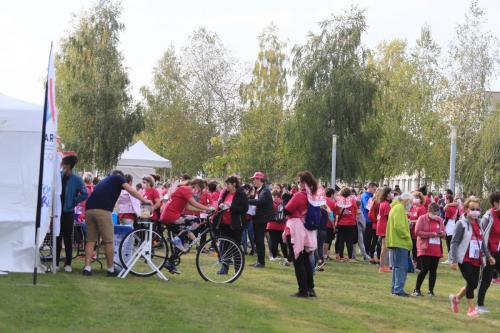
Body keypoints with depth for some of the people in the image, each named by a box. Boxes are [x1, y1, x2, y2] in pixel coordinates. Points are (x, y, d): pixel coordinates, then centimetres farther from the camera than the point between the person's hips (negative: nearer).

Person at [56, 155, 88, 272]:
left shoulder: (76, 179, -6)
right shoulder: (58, 176, 2)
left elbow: (84, 194, -6)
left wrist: (73, 201, -7)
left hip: (68, 211, -3)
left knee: (68, 238, 2)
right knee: (57, 237, 6)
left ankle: (68, 263, 9)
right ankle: (56, 262, 12)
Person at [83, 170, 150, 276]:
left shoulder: (103, 181, 35)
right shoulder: (118, 178, 16)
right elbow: (130, 190, 1)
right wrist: (144, 200, 4)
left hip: (89, 210, 7)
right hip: (103, 211, -7)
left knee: (91, 240, 12)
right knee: (108, 241, 3)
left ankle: (87, 268, 6)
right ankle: (111, 269, 9)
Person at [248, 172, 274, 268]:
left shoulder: (265, 191, -14)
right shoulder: (258, 191, 15)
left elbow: (260, 201, -29)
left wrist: (247, 201, -27)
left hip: (262, 219, -9)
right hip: (257, 219, 9)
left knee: (260, 240, -7)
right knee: (257, 240, 12)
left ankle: (261, 262, -1)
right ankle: (259, 261, 19)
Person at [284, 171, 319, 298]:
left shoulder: (299, 195, -17)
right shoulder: (312, 196, 7)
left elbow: (286, 210, -13)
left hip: (296, 231, -8)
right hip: (308, 232, 8)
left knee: (298, 261, -2)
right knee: (306, 261, 16)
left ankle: (303, 291, -2)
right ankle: (310, 289, 19)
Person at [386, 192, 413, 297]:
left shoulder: (396, 207, 21)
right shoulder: (400, 208, -12)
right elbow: (399, 226, -22)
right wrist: (407, 237, -14)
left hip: (395, 242, 11)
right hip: (400, 242, -11)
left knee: (397, 267, 14)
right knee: (401, 267, -10)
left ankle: (395, 288, 18)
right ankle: (398, 289, -12)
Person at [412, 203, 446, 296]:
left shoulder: (440, 220, 12)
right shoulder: (422, 218, -3)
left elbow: (444, 234, 17)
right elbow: (417, 232, -11)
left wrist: (442, 234, -8)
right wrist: (431, 234, -18)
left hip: (436, 249, 5)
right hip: (425, 249, -5)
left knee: (433, 270, 5)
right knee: (425, 269, -11)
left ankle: (431, 290, 13)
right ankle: (417, 289, 3)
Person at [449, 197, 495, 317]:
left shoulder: (478, 224, 12)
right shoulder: (461, 224, -9)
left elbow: (482, 242, 19)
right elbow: (454, 242, -11)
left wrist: (488, 256, 13)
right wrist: (453, 260, -15)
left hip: (476, 259, 7)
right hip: (464, 259, -7)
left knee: (474, 284, 8)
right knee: (471, 282, -9)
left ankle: (456, 298, 32)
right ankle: (471, 308, 5)